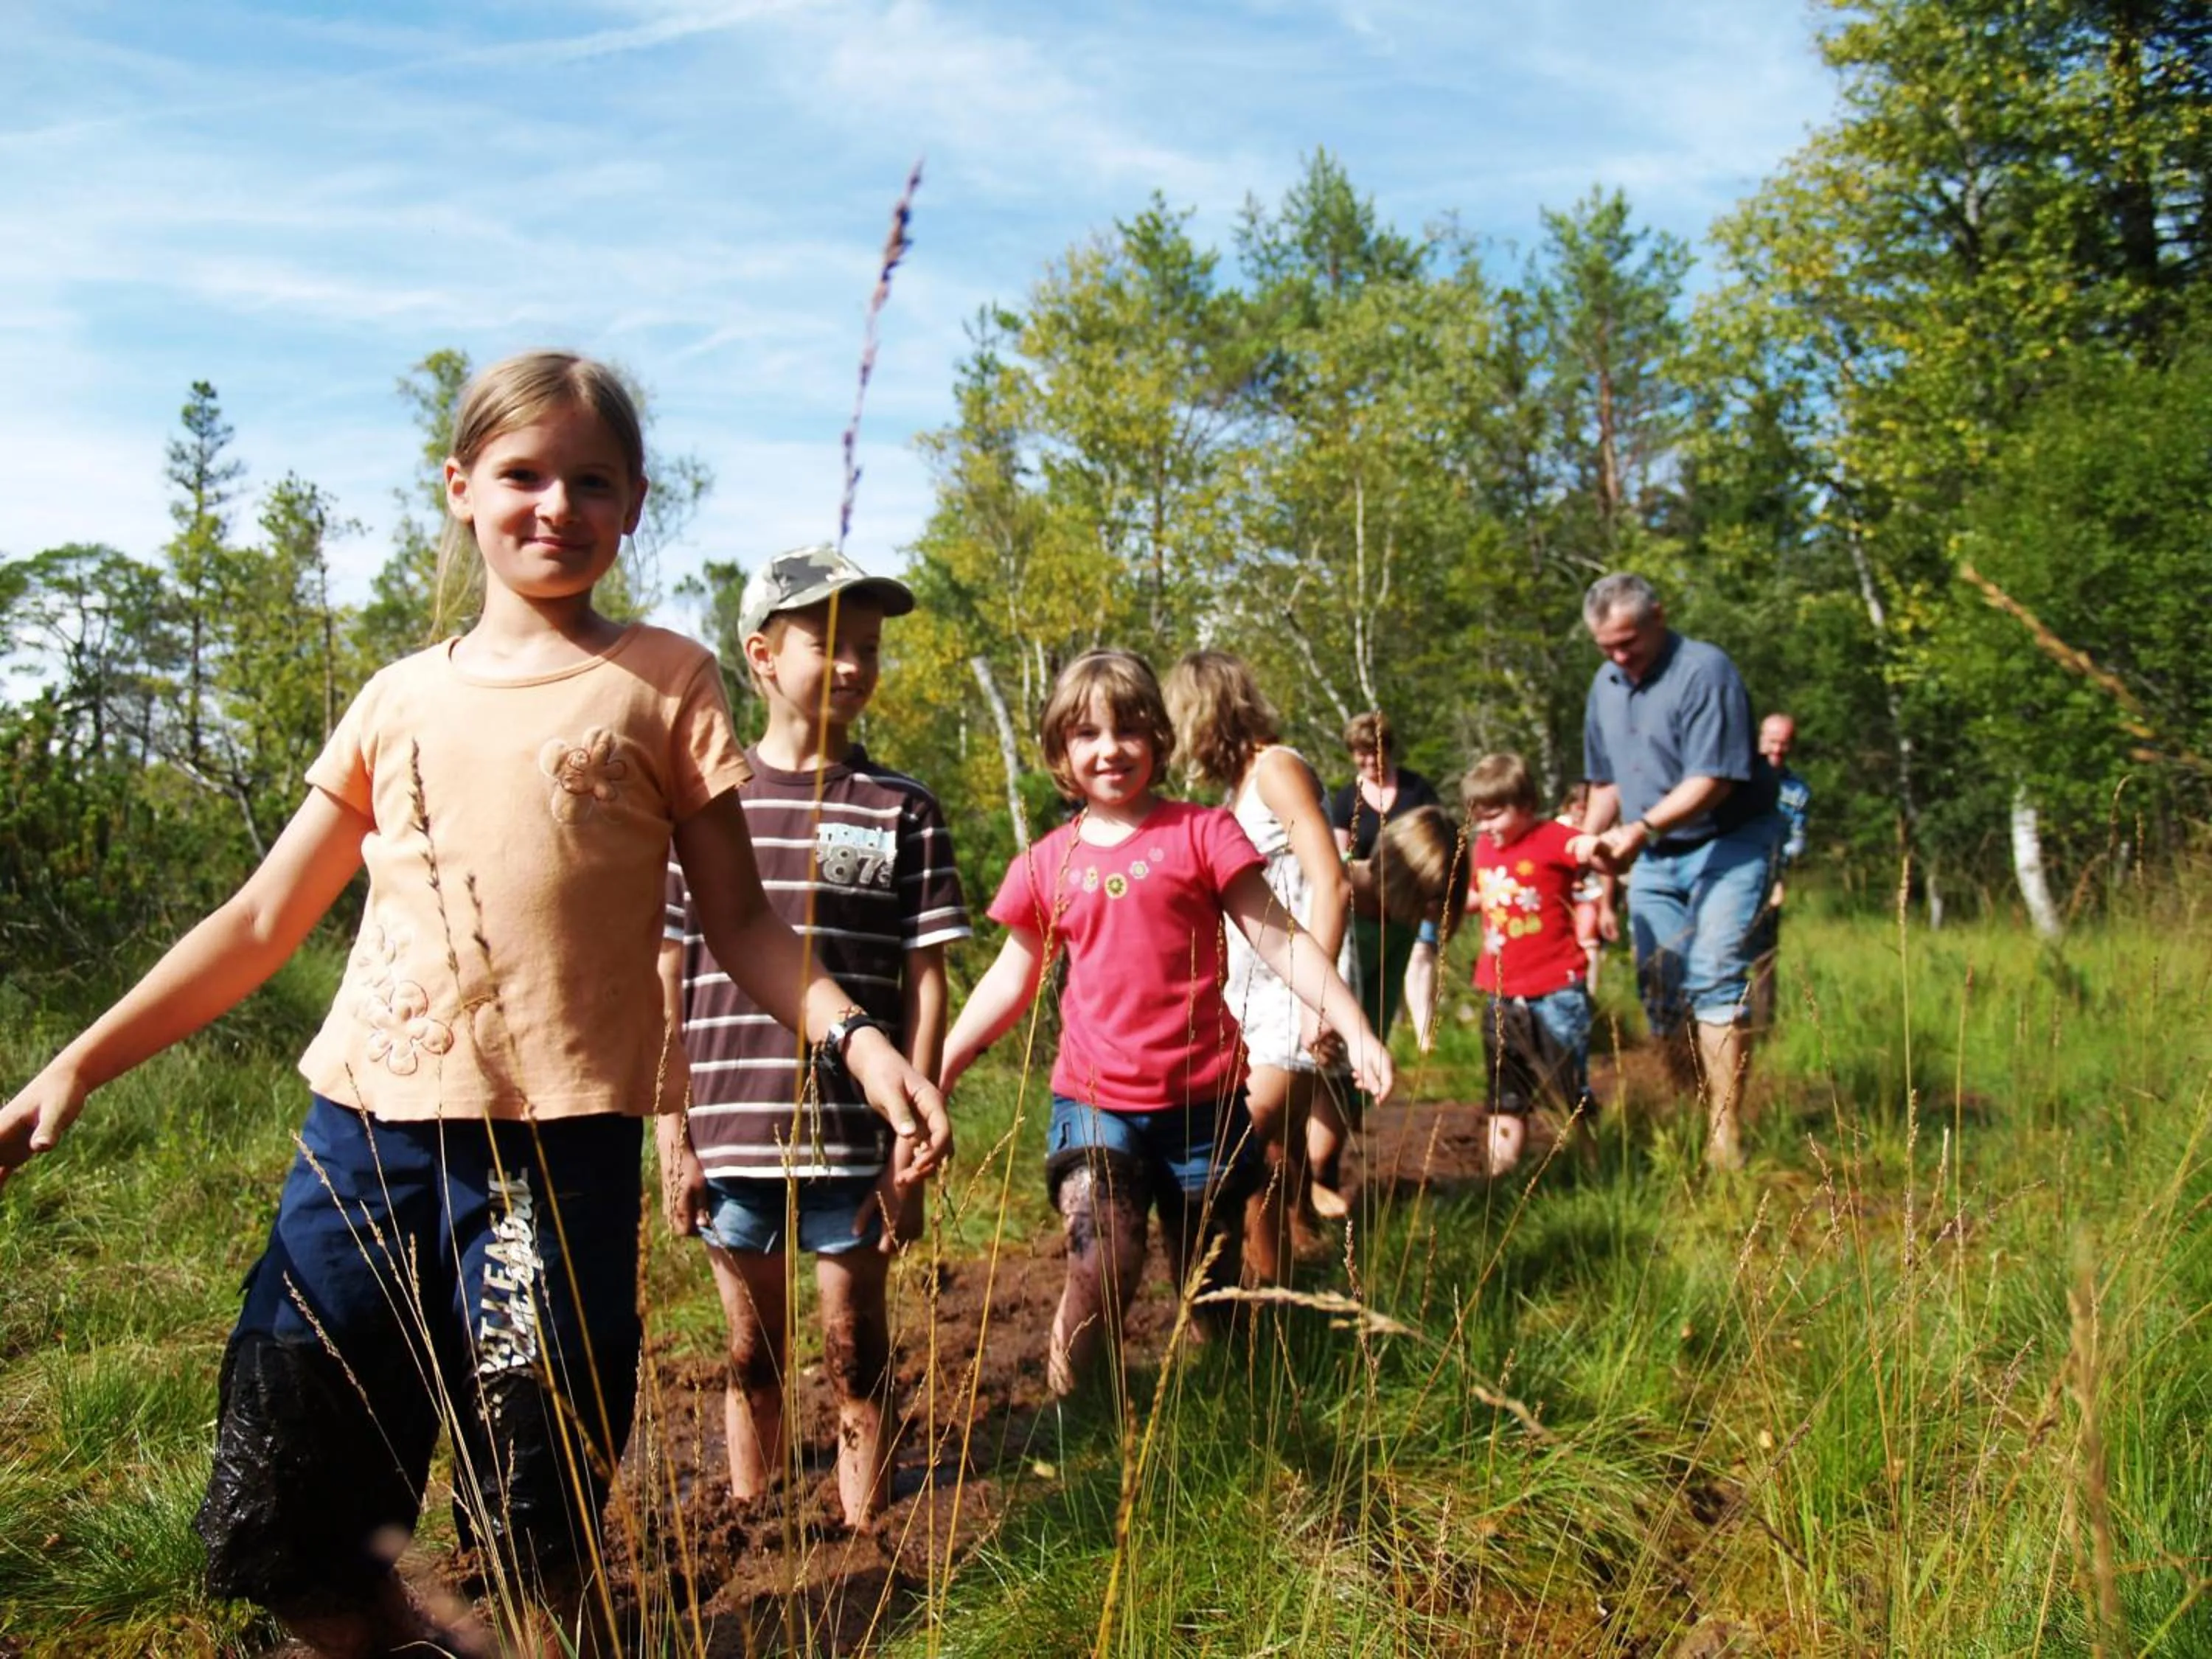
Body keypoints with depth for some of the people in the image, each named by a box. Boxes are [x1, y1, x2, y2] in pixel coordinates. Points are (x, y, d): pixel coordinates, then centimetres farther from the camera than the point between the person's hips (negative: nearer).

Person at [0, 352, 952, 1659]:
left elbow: (738, 917, 4)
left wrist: (854, 1038, -12)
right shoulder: (399, 700, 14)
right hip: (363, 1129, 4)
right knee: (271, 1539, 8)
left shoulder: (665, 683, 5)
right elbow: (262, 923, 16)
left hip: (558, 1144, -3)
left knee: (540, 1544, 0)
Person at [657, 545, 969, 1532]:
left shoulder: (901, 811, 0)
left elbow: (925, 987, 0)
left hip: (854, 1143, -1)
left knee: (855, 1358, 8)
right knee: (753, 1359, 15)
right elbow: (666, 983, 6)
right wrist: (673, 1140, 2)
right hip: (730, 1141, 1)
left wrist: (911, 1149, -4)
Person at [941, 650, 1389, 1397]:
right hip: (1095, 1100, 1)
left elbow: (1279, 940, -3)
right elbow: (1011, 979, 15)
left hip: (1203, 1102, 0)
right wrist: (935, 1070, 13)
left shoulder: (1200, 833, -1)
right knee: (1101, 1268, -18)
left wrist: (1355, 1029, -12)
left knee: (1212, 1293, 10)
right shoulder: (1047, 864, 6)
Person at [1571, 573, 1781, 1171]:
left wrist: (1641, 829, -29)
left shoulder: (1705, 669, -14)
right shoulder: (1606, 685, 10)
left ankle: (1725, 1139, -15)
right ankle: (1695, 1124, 14)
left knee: (1714, 978, -18)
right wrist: (1591, 835, 3)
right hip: (1654, 860, 7)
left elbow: (1713, 779, -21)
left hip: (1728, 845, -7)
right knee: (1659, 991, 4)